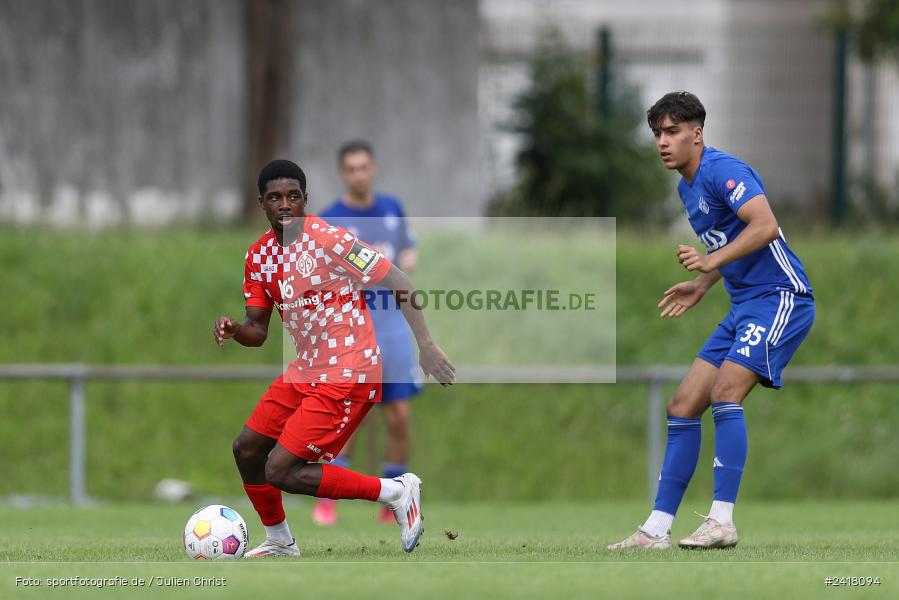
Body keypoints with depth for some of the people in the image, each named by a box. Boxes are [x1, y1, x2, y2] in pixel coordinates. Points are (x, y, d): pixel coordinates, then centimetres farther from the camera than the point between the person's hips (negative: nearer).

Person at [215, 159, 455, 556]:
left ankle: (395, 492, -4)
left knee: (280, 471, -14)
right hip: (305, 371, 8)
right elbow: (258, 330, 10)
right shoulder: (259, 256, 5)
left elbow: (398, 283, -17)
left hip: (348, 376, -8)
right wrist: (234, 330, -14)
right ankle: (280, 543, 31)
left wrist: (425, 344, -25)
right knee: (247, 449, 12)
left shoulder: (329, 240, -18)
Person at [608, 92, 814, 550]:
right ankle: (657, 529, 5)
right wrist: (701, 286, 16)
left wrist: (712, 261, -35)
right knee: (682, 407, 4)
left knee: (725, 393, -25)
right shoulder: (687, 187, 16)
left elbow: (765, 227, -27)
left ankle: (722, 521, -26)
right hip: (743, 306, 10)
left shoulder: (723, 170, -13)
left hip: (780, 296, -10)